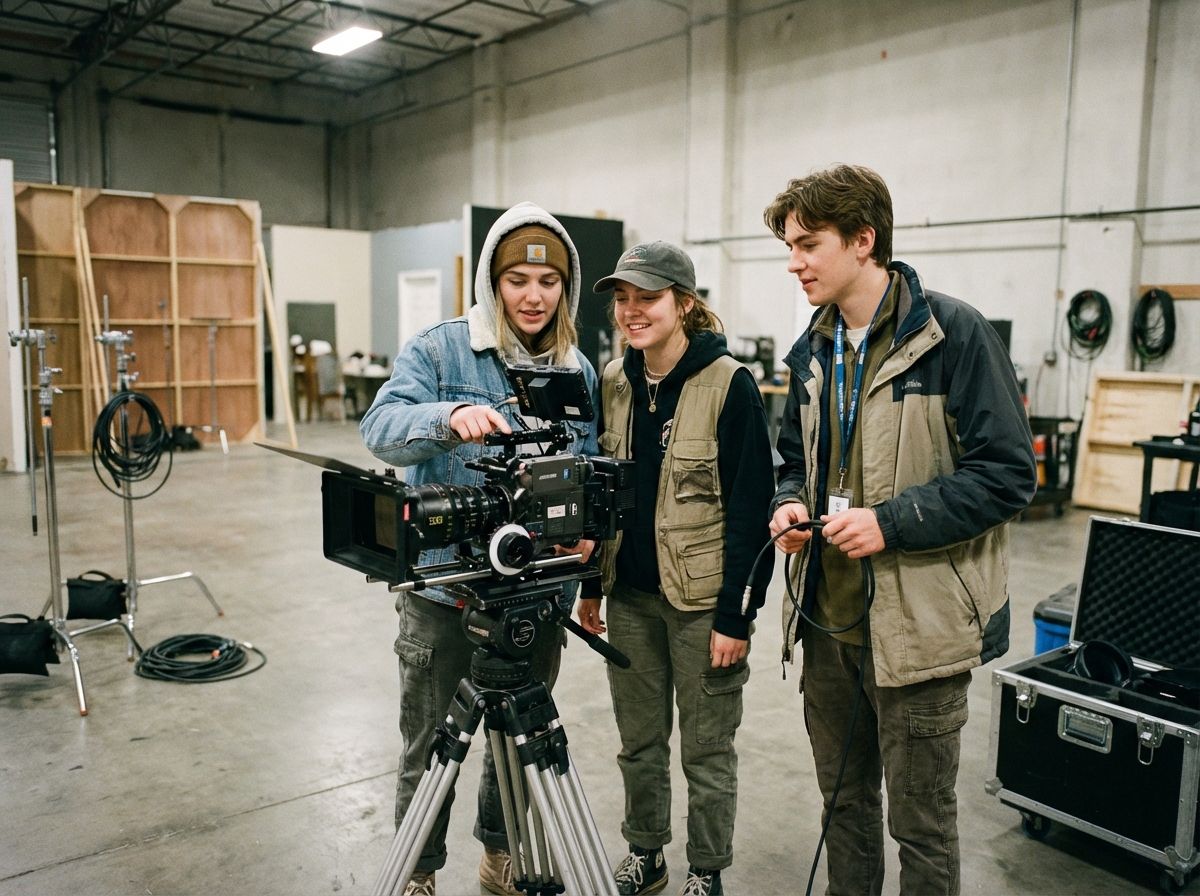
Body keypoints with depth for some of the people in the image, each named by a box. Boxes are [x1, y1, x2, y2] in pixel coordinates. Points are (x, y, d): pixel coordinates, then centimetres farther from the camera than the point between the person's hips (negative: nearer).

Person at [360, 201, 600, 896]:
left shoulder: (579, 370, 6)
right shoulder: (440, 350, -6)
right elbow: (383, 427, -21)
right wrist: (451, 416, -41)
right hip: (445, 585, -3)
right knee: (432, 741, 10)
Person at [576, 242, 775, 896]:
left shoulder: (729, 385, -13)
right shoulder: (614, 383, 5)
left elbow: (751, 507, -13)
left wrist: (735, 615, -15)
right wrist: (591, 586, 12)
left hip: (701, 600, -5)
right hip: (630, 595, 5)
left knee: (706, 750, 9)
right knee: (638, 738, 17)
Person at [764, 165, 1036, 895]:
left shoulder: (953, 334, -13)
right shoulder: (814, 351, 8)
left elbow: (1009, 473, -15)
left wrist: (890, 521, -22)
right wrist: (792, 502, -3)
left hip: (919, 622, -6)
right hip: (828, 615, 6)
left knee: (920, 820, 10)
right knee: (844, 796, 22)